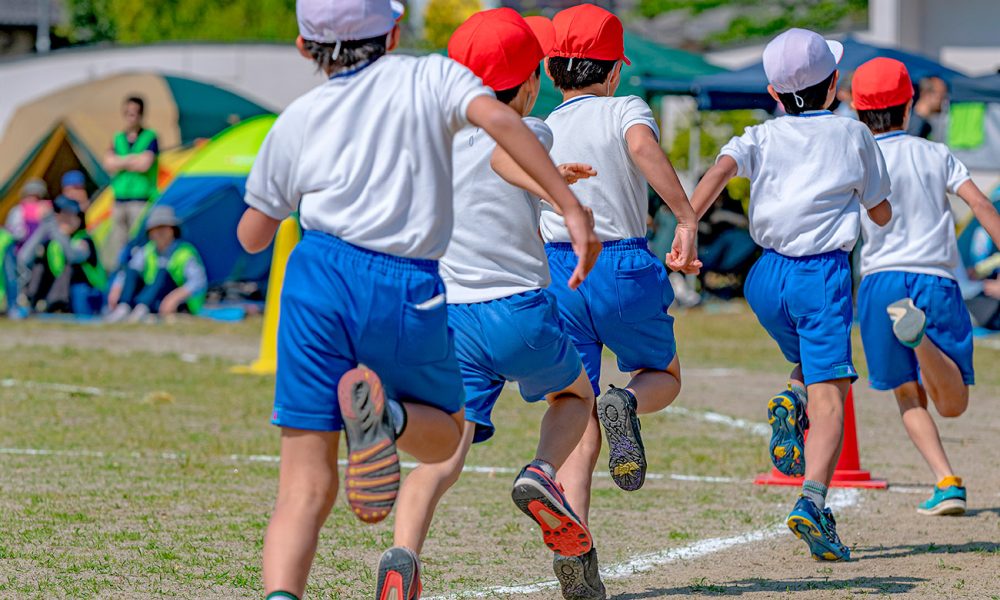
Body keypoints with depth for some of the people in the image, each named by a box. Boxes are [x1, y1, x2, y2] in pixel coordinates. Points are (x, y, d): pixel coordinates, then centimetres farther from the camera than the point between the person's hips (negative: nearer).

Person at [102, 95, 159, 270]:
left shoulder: (150, 138, 1)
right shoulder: (118, 139, 15)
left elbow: (144, 164, -14)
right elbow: (108, 164, 1)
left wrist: (120, 162, -2)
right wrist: (132, 159, -6)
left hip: (141, 201, -5)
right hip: (119, 201, 5)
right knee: (115, 246, 3)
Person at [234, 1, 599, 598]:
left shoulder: (296, 121, 17)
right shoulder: (430, 77, 13)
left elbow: (252, 236, 24)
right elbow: (497, 118, -9)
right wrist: (571, 206, -12)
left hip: (319, 279, 1)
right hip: (409, 292, -1)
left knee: (306, 486, 0)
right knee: (443, 435, 23)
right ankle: (385, 413, -14)